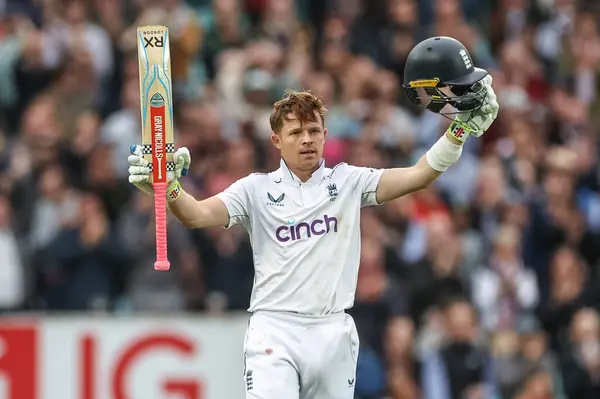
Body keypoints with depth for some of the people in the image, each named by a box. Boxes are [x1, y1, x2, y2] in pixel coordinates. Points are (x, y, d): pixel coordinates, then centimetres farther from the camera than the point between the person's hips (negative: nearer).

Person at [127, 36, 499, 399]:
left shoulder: (349, 182, 10)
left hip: (335, 333, 3)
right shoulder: (257, 188, 7)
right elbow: (198, 215, -6)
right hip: (275, 329, -2)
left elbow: (420, 175, 3)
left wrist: (464, 125, -8)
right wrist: (168, 187, -26)